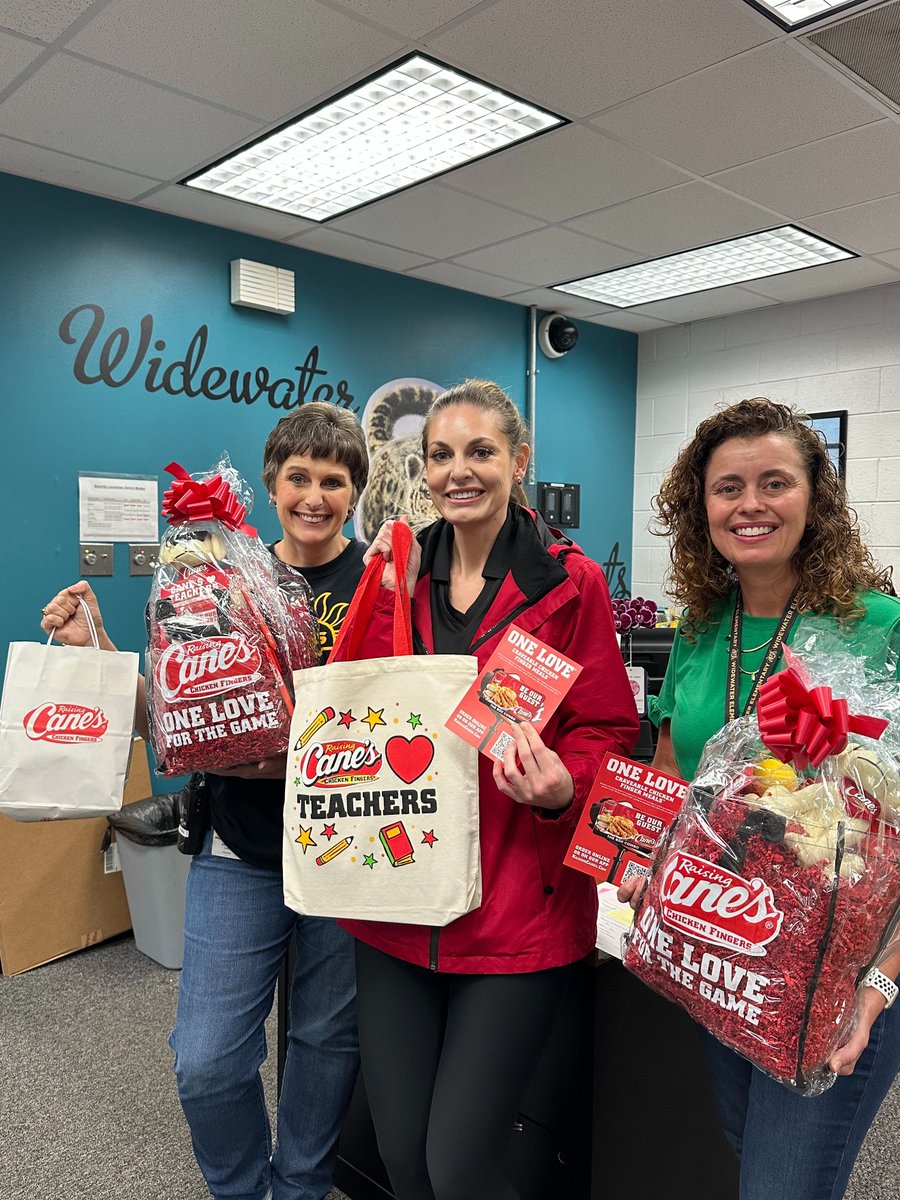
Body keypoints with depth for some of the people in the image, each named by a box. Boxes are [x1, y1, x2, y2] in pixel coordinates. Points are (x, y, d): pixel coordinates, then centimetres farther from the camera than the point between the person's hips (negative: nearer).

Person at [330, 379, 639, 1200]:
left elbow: (606, 731, -4)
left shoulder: (570, 582, -5)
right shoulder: (398, 572, 6)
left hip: (519, 909, -4)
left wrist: (559, 785, -23)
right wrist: (387, 597, -10)